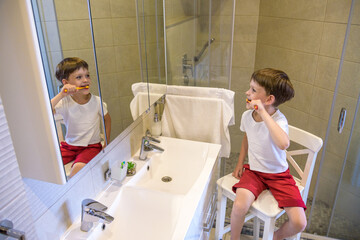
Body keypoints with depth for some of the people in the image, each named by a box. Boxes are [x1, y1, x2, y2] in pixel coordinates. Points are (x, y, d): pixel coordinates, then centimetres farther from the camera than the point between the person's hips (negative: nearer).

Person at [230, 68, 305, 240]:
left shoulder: (279, 120, -23)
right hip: (253, 171, 3)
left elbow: (283, 144, -46)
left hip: (278, 174, -3)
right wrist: (240, 163, 13)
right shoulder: (247, 116, -5)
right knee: (239, 206, -24)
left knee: (299, 223, -13)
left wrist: (263, 113, -43)